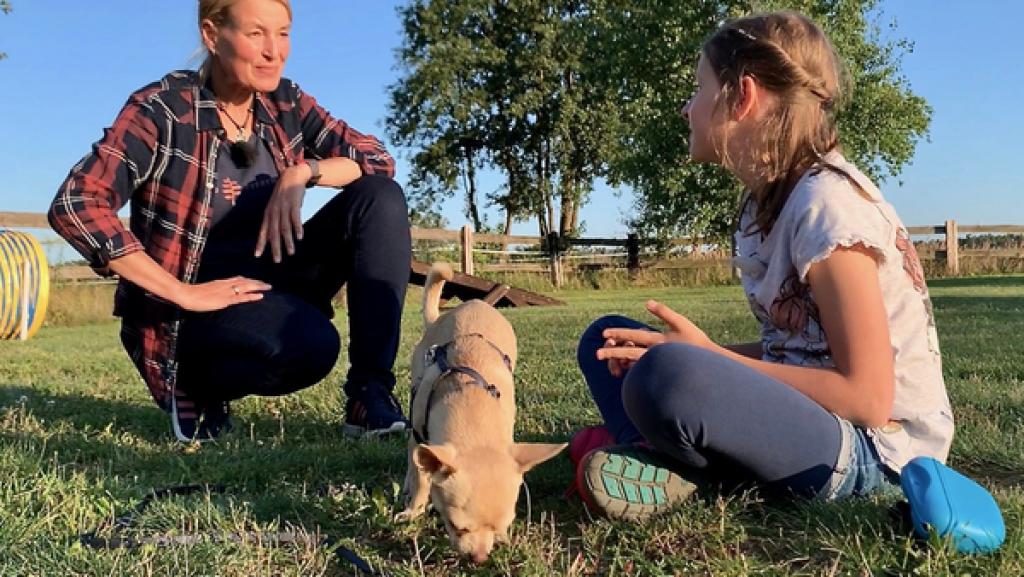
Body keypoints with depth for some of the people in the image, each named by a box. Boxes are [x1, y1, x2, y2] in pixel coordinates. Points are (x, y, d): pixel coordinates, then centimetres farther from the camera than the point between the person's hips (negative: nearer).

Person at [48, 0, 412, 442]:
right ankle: (194, 386, -3)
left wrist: (302, 172, -21)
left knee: (381, 195, -15)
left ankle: (371, 393, -15)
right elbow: (74, 206, -23)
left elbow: (377, 159, -3)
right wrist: (184, 293, -27)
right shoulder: (163, 108, -13)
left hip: (269, 288, 6)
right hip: (184, 315, -6)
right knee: (310, 345, -37)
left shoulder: (286, 104, 3)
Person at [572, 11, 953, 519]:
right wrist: (698, 356, -5)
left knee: (667, 377, -38)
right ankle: (660, 459, -15)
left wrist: (707, 358, -18)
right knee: (606, 339, 8)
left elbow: (868, 398, -20)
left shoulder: (827, 202, -19)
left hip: (871, 446, -9)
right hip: (806, 415, 9)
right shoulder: (765, 202, 8)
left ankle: (660, 452, -8)